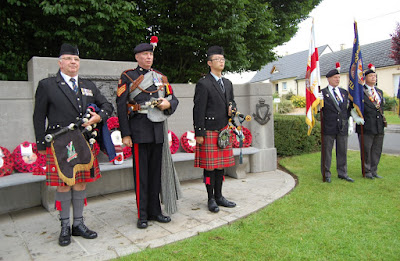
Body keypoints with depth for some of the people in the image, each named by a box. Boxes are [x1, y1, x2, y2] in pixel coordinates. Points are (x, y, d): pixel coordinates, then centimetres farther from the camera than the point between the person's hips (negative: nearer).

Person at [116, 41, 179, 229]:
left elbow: (174, 99, 18)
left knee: (156, 172, 10)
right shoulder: (127, 77, 2)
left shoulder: (161, 78, 16)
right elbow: (121, 106, -3)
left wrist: (168, 104, -8)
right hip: (139, 131, -4)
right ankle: (142, 215, 11)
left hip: (158, 130, 5)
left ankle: (155, 211, 21)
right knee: (141, 173, 0)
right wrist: (125, 134, -9)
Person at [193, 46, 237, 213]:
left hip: (223, 130, 7)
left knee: (221, 164, 11)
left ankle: (219, 196, 23)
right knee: (209, 166, 1)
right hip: (209, 131, -7)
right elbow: (198, 110, -11)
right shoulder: (203, 84, -7)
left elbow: (232, 102, 25)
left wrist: (231, 108, 0)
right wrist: (199, 133, -14)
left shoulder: (228, 83, 15)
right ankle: (211, 199, 13)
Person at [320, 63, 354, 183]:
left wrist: (349, 120, 9)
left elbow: (348, 108, 17)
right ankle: (326, 174, 15)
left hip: (343, 127, 5)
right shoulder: (322, 93, -2)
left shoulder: (344, 92, 13)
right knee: (327, 151, 3)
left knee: (342, 151, 11)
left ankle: (342, 173, 23)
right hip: (328, 127, -4)